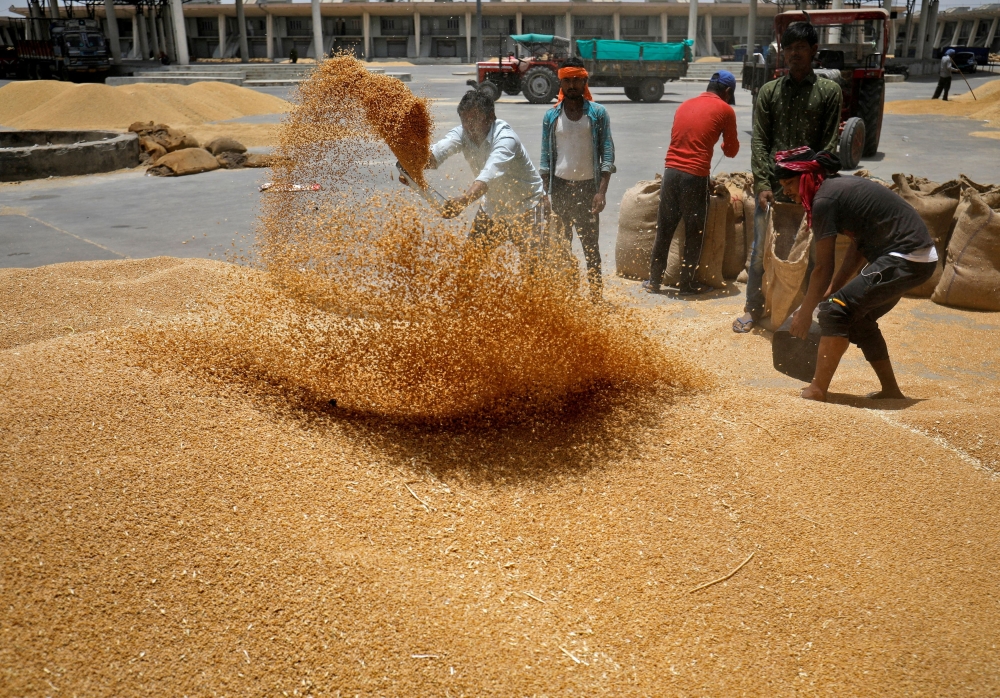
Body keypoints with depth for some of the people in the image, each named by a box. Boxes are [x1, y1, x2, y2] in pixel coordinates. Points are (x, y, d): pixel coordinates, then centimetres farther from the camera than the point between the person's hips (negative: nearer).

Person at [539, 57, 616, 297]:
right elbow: (545, 158, 9)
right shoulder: (551, 116, 7)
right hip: (560, 186, 2)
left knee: (590, 244, 0)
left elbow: (607, 154, -2)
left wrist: (601, 191, -12)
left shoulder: (598, 113, 1)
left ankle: (596, 294, 5)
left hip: (587, 187, -2)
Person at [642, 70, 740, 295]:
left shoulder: (685, 105, 17)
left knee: (663, 230, 12)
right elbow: (731, 150, 8)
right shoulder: (725, 110, 1)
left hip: (671, 171, 5)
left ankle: (654, 280, 18)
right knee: (694, 233, 8)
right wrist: (726, 146, 31)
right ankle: (687, 283, 15)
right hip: (696, 176, -5)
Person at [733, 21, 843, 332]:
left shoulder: (829, 91, 3)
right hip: (772, 186, 1)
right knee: (761, 249, 5)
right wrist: (763, 184, -8)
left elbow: (829, 145, -1)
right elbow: (759, 141, 2)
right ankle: (754, 307, 18)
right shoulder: (770, 91, 7)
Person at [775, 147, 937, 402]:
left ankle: (817, 391, -9)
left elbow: (824, 268, -13)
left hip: (905, 260, -10)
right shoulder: (841, 186, 14)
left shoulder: (824, 199, -15)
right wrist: (832, 291, 16)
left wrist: (804, 313, -3)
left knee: (835, 311, -11)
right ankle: (890, 390, 26)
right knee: (859, 317, 19)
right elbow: (858, 247, 17)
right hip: (919, 259, 10)